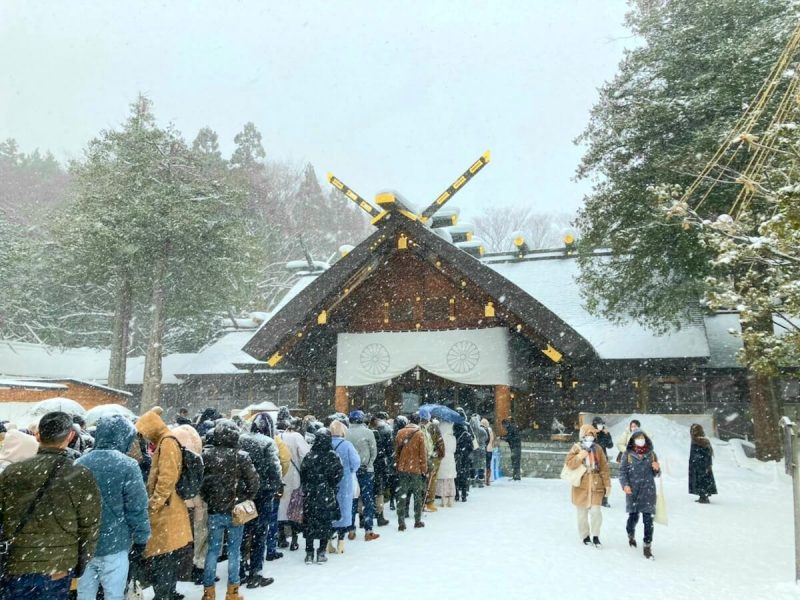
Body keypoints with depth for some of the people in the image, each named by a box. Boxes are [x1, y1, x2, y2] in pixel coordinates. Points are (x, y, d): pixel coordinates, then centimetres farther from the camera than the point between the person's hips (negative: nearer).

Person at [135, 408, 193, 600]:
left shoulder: (167, 442, -13)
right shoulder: (164, 443, 19)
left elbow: (167, 478, -21)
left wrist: (153, 505, -15)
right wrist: (154, 504, 21)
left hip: (166, 513, -10)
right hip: (166, 512, 10)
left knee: (161, 562, -7)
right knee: (168, 562, 14)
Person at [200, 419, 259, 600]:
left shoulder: (206, 454, -9)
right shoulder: (241, 456, -12)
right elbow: (253, 481, -9)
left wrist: (206, 499, 8)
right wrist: (246, 499, 7)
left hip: (214, 510, 1)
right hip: (235, 510, -1)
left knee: (213, 549, 13)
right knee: (234, 550, 10)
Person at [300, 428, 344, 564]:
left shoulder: (309, 456, -4)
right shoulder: (333, 456, -10)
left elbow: (302, 474, 0)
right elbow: (338, 474, -9)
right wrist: (330, 486, 7)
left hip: (310, 495, 2)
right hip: (327, 495, -1)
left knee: (309, 523, 10)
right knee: (325, 522, 8)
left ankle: (309, 553, 14)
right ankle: (321, 553, 10)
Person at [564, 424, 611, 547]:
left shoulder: (598, 449, 2)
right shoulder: (576, 448, -2)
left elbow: (604, 468, 5)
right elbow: (569, 463, -11)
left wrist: (607, 484, 3)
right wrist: (579, 456, -26)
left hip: (596, 486, 0)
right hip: (581, 486, 0)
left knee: (595, 511, -10)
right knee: (582, 513, 8)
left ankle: (595, 535, 10)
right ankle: (585, 536, 26)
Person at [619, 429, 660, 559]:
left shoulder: (651, 454, 7)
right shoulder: (627, 454, 1)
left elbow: (656, 474, 15)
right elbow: (622, 471, -1)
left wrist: (657, 469, -8)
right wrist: (625, 484, -14)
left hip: (648, 491, 1)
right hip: (632, 491, -1)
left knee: (648, 518, -4)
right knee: (633, 516, 6)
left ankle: (648, 546, 4)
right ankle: (631, 535, 37)